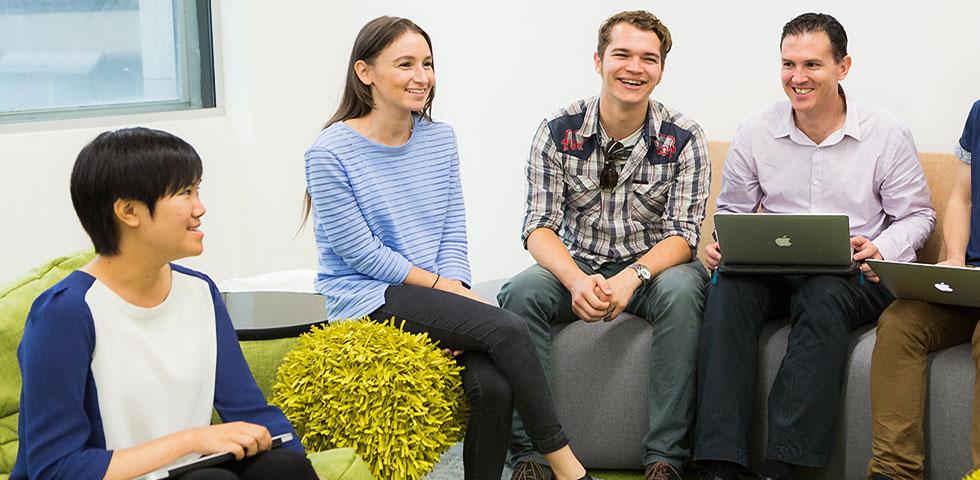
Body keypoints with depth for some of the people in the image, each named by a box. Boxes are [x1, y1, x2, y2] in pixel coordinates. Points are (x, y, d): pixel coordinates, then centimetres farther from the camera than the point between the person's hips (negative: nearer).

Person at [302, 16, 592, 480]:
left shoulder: (440, 138, 8)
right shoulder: (330, 152, -10)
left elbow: (453, 236, 8)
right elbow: (360, 253, -11)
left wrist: (456, 291, -10)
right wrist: (442, 286, -11)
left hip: (437, 300, 5)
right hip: (367, 299, -5)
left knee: (494, 384, -25)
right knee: (507, 329, -24)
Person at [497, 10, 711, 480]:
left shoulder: (683, 138, -5)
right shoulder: (557, 132, -4)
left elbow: (682, 235, -10)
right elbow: (540, 227, -8)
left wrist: (631, 278, -30)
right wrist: (577, 280, -30)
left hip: (653, 267, -1)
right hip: (575, 266, 1)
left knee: (680, 291, -34)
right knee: (522, 292, -29)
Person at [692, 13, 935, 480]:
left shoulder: (886, 133, 1)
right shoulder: (755, 132, 6)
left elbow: (916, 215, 8)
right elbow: (732, 211, 16)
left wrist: (881, 249, -13)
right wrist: (722, 244, -8)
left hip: (855, 277, -2)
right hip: (773, 271, 2)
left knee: (824, 295, -38)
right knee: (728, 287, -32)